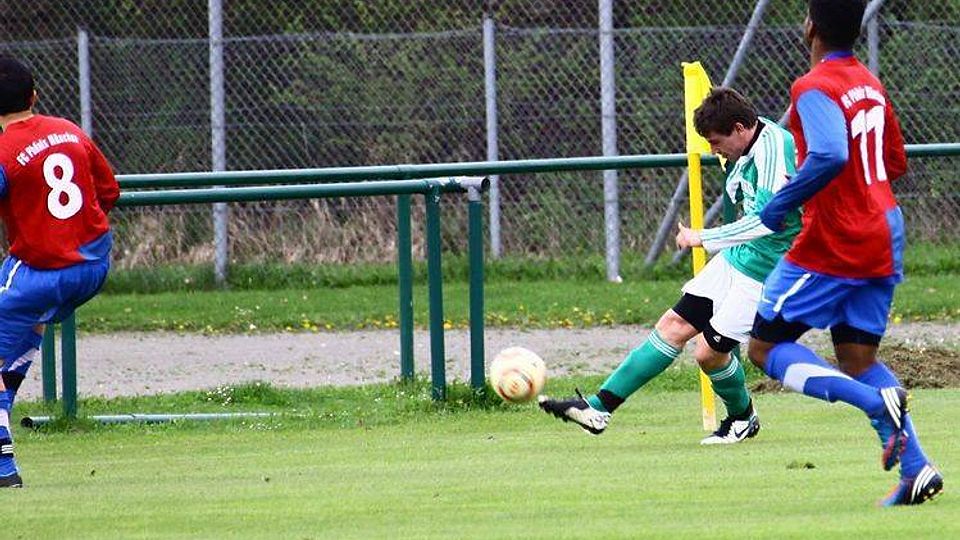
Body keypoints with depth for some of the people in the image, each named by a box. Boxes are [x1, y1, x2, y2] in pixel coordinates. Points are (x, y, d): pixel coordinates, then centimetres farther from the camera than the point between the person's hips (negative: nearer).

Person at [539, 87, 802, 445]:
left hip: (764, 268, -9)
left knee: (709, 351, -7)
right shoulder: (747, 151, 5)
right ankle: (599, 407, 6)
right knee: (674, 326, 5)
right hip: (737, 257, 9)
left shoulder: (774, 151, -25)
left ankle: (743, 418, 23)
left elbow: (766, 220, -33)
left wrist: (704, 238, -27)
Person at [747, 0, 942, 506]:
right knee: (857, 358, 14)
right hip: (883, 239, 8)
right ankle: (916, 468, -2)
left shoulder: (814, 89, -15)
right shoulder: (870, 84, 12)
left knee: (766, 347, 2)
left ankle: (876, 400, -19)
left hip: (832, 246, -8)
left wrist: (781, 204, -22)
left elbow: (829, 156, -32)